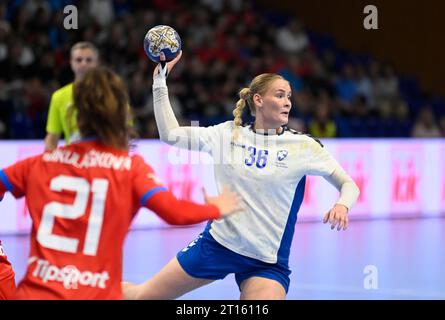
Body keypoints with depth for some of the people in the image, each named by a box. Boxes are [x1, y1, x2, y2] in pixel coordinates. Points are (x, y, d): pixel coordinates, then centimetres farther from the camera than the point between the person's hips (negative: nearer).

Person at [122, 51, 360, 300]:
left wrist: (342, 204, -24)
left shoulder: (304, 146, -6)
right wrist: (160, 80, -3)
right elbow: (170, 134, 1)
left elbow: (349, 185, -2)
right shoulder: (228, 133, 0)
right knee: (143, 296, 7)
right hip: (217, 243, 2)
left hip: (266, 263, -1)